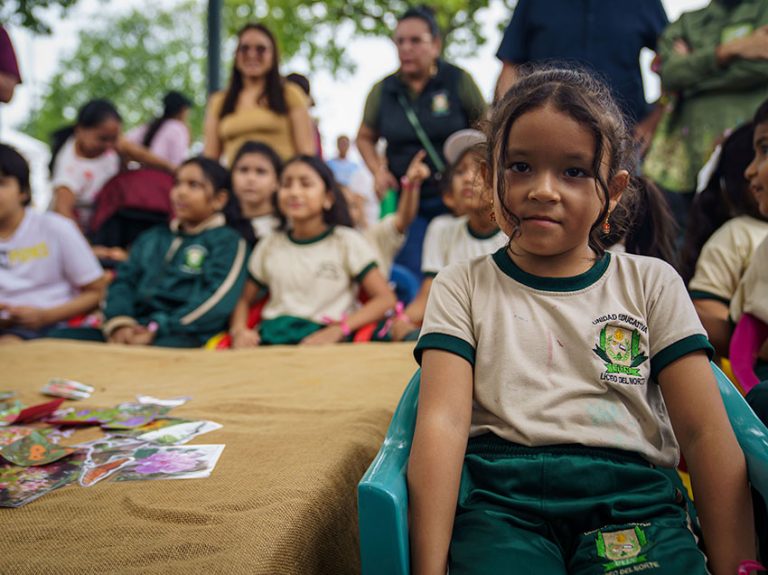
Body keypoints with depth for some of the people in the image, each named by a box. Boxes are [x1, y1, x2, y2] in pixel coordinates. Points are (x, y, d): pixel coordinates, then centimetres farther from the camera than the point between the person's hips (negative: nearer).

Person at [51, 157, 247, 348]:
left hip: (184, 337, -6)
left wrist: (156, 330, -14)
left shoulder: (228, 242, 6)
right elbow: (123, 281, 16)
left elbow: (216, 303, -8)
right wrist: (119, 323, -5)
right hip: (133, 330, 7)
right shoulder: (151, 238, 27)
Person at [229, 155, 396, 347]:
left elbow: (386, 299, -1)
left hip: (324, 339, -3)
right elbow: (245, 300, 22)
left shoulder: (346, 241, 7)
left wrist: (338, 330, -15)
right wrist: (238, 331, -1)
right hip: (271, 338, 4)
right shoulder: (269, 245, 18)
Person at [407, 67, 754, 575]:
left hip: (630, 490, 1)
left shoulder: (651, 283, 14)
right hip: (501, 493, -1)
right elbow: (443, 422, -4)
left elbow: (705, 433, 7)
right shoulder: (463, 287, 11)